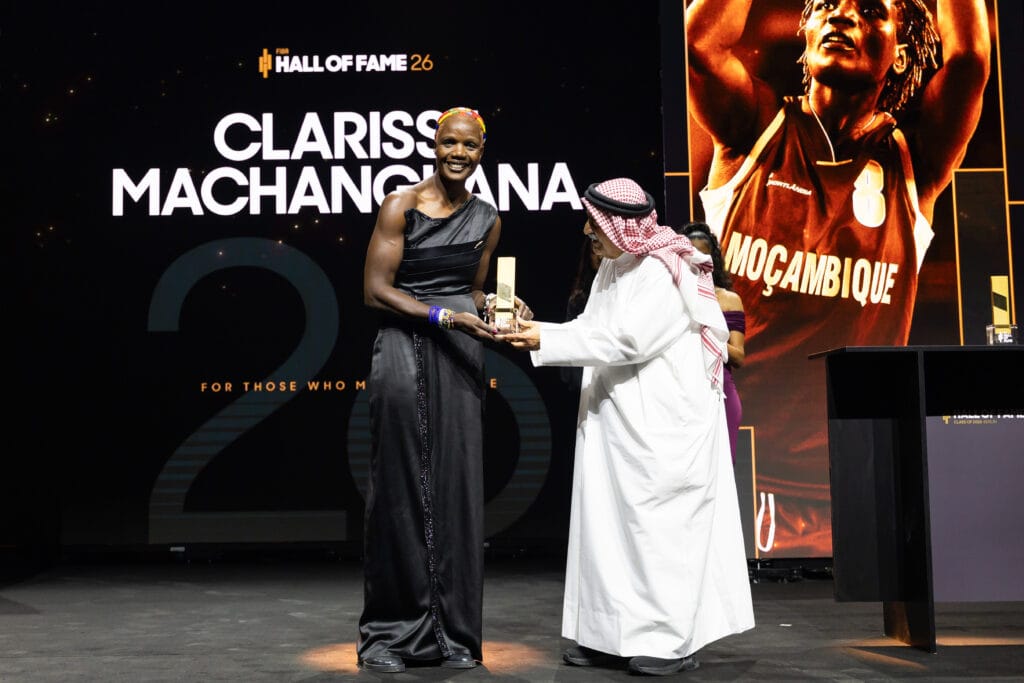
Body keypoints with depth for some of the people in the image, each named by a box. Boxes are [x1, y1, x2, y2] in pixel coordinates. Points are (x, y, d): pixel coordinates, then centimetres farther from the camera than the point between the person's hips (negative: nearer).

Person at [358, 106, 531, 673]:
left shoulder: (486, 219, 11)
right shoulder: (400, 205, -4)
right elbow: (375, 291, -8)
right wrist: (444, 317, -15)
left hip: (459, 360, 4)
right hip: (404, 353, -4)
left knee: (456, 489, 4)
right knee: (401, 489, 0)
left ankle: (453, 632, 15)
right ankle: (388, 633, 13)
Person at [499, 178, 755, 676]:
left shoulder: (667, 271, -14)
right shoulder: (612, 266, 13)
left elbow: (626, 340, -20)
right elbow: (591, 330, 13)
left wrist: (547, 341, -18)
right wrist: (537, 332, -1)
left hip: (662, 425, -8)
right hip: (614, 419, 8)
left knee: (659, 523, -3)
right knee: (607, 521, 7)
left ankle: (673, 641, 7)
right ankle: (610, 633, 15)